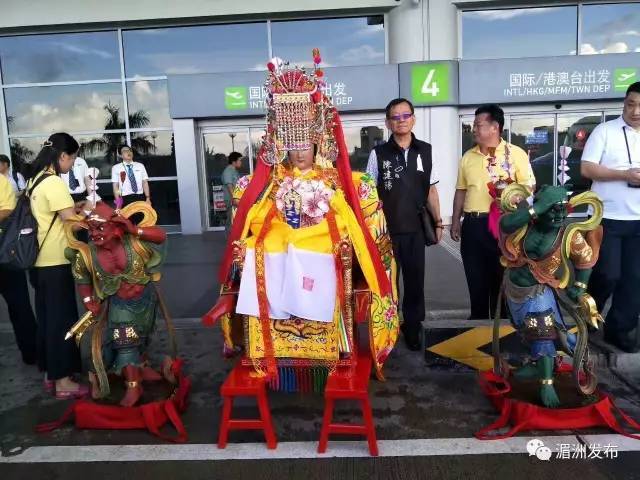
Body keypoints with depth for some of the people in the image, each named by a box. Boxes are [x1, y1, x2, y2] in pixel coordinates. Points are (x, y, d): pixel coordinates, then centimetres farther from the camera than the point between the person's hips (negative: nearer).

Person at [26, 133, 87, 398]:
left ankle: (50, 373, 27)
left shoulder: (36, 180, 11)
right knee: (62, 319, -1)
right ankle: (63, 381, 8)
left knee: (47, 317, 16)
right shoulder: (54, 183, -18)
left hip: (40, 260, 9)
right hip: (55, 262, -9)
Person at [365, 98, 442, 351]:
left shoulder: (425, 151, 4)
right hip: (386, 228, -2)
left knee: (415, 279, 10)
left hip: (416, 228, 2)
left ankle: (412, 328, 26)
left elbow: (431, 190, 9)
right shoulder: (378, 154, -4)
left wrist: (438, 222, 7)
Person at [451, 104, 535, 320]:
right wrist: (455, 222, 11)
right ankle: (478, 322, 24)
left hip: (503, 224, -4)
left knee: (502, 278, 5)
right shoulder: (468, 156, 12)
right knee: (476, 279, 10)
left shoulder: (516, 153, -1)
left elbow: (529, 186, -2)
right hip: (472, 225, 4)